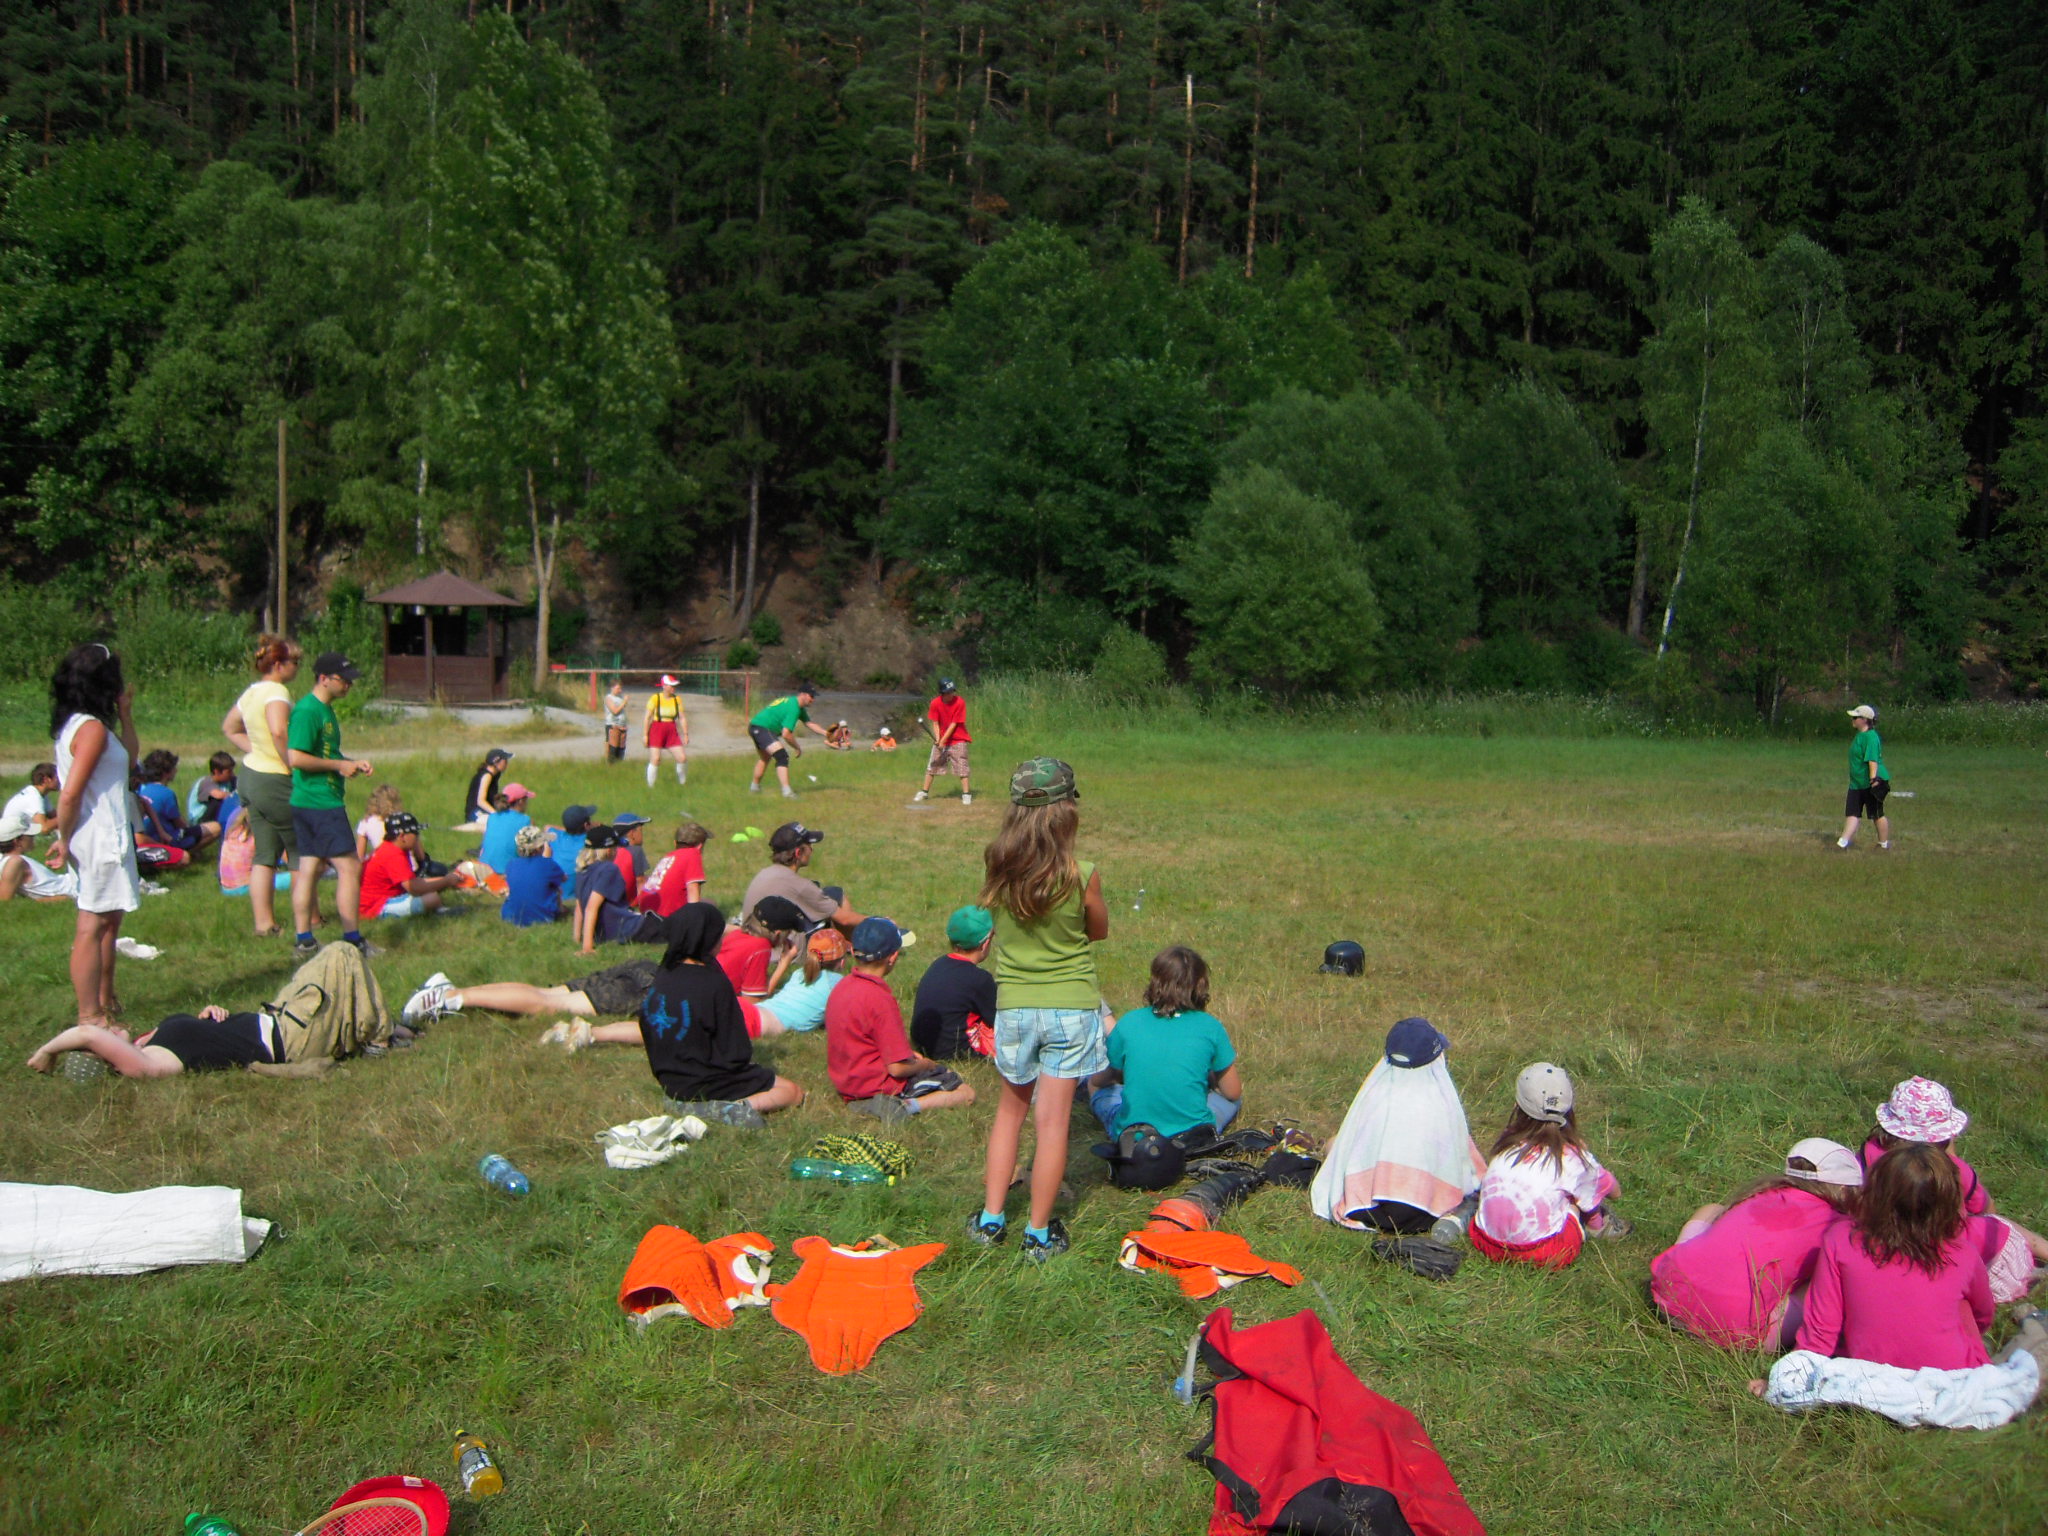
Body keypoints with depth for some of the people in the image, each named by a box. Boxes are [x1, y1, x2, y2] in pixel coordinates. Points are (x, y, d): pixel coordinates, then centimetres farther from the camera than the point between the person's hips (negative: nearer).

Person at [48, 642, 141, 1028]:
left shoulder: (74, 724, 12)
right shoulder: (92, 728, -18)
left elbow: (129, 754, 24)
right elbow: (69, 794, -22)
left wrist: (125, 714, 13)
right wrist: (64, 840, -11)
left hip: (105, 836, 10)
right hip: (100, 839, -10)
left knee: (110, 918, 21)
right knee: (93, 925, -5)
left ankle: (105, 999, 34)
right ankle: (90, 1017, 1)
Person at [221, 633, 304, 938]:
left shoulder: (251, 692, 10)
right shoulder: (277, 691, -18)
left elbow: (229, 727, 25)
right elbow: (279, 731, -35)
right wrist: (293, 765, -24)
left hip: (251, 774, 9)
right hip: (276, 781, -9)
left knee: (264, 855, 11)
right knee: (303, 854, 5)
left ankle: (264, 923, 12)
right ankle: (311, 921, 13)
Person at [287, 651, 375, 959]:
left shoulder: (325, 709, 16)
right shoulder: (308, 710, -15)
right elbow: (296, 758, -22)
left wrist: (353, 762, 13)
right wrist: (340, 765, -14)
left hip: (305, 804, 10)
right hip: (321, 803, -10)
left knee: (309, 868, 9)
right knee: (349, 867, -5)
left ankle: (304, 943, 12)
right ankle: (353, 940, -1)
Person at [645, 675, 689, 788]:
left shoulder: (677, 699, 6)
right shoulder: (655, 698, -6)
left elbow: (682, 718, 9)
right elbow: (648, 717, -4)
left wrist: (685, 734, 4)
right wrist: (645, 735, -7)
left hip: (672, 731, 4)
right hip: (656, 730, -4)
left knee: (682, 758, -3)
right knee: (655, 759, -10)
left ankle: (682, 783, 17)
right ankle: (650, 786, 1)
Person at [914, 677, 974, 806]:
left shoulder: (960, 702, -18)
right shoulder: (935, 703, -9)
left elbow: (954, 724, -17)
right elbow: (935, 723, -4)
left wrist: (943, 740, -20)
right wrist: (937, 739, -18)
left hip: (958, 740, -3)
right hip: (940, 740, 4)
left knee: (962, 767, -9)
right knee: (932, 765, 8)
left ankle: (966, 794, -5)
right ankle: (924, 792, 19)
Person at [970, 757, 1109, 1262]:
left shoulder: (998, 871, -8)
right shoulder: (1081, 876, -15)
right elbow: (1100, 931, 3)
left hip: (1014, 1007, 3)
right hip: (1071, 1009, -3)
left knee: (1011, 1109, 20)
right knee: (1052, 1120, 5)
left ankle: (990, 1218, 23)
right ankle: (1039, 1233, 13)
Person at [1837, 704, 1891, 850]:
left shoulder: (1870, 737, -19)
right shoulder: (1859, 735, 12)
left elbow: (1873, 760, -26)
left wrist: (1873, 779, -31)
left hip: (1870, 783, -9)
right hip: (1856, 783, 9)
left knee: (1877, 814, 5)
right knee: (1852, 813, 2)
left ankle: (1884, 843, 19)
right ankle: (1843, 842, -1)